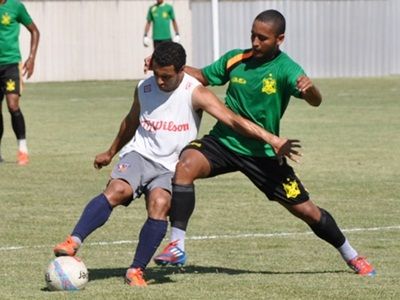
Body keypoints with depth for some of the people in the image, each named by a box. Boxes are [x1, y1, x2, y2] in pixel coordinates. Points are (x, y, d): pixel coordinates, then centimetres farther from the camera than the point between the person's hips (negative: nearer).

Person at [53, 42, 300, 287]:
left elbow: (233, 120, -16)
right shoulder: (144, 88, 5)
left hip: (170, 168, -2)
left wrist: (273, 140, -26)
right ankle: (74, 242, -38)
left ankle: (137, 270, -23)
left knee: (159, 204, -32)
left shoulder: (195, 93, -9)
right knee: (117, 190, -30)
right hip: (139, 155, 2)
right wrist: (111, 153, 39)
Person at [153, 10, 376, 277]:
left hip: (263, 153, -2)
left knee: (306, 210, 3)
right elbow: (203, 76, 15)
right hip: (222, 141, 2)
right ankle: (176, 247, -28)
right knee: (186, 164, -29)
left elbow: (315, 101, -27)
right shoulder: (235, 60, -1)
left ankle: (351, 256, 30)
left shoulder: (285, 69, -13)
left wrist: (310, 89, -51)